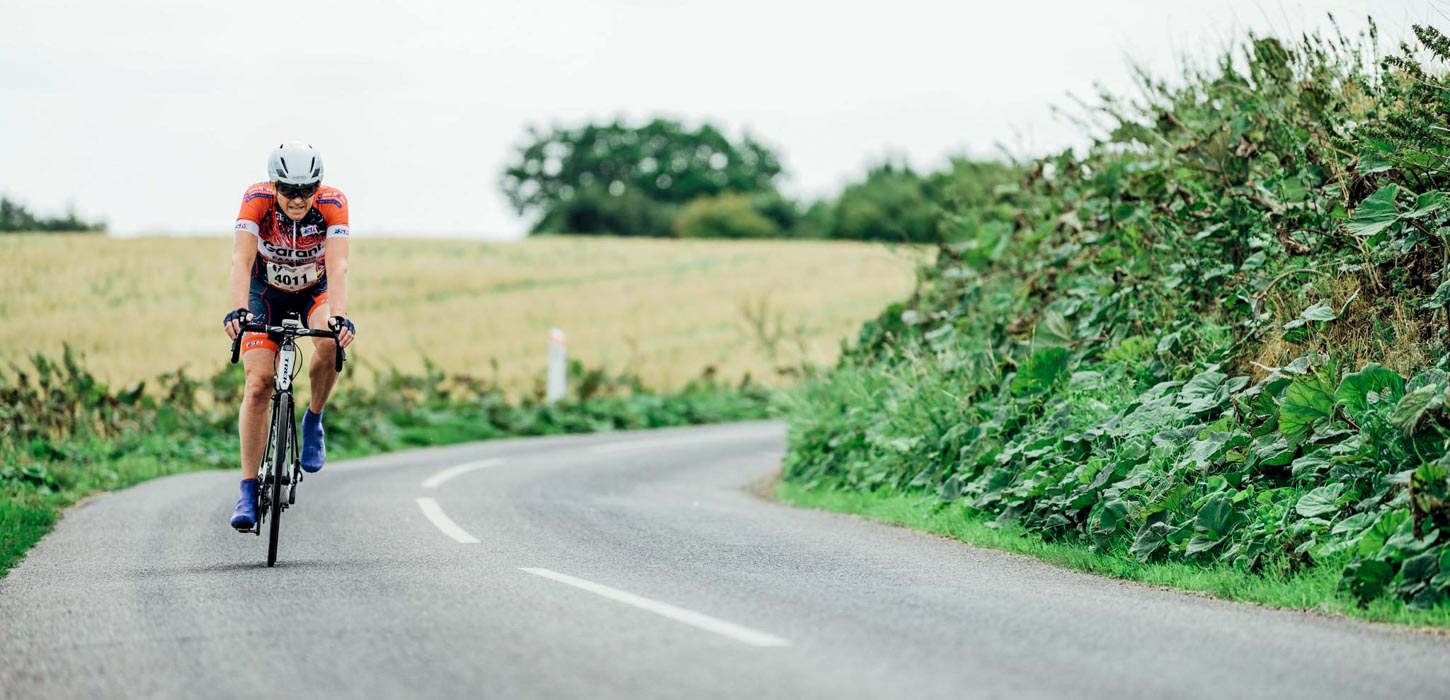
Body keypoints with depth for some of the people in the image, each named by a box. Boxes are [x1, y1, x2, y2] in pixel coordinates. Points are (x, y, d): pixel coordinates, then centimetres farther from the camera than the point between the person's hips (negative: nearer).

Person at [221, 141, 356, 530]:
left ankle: (313, 421, -5)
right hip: (267, 293, 0)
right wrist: (238, 310, -55)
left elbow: (338, 266, -38)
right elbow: (241, 260, -38)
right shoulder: (257, 200, -29)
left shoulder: (333, 203, -28)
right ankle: (249, 490, -11)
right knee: (258, 384, -15)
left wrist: (339, 317, -54)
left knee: (330, 344, -32)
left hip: (315, 291, 0)